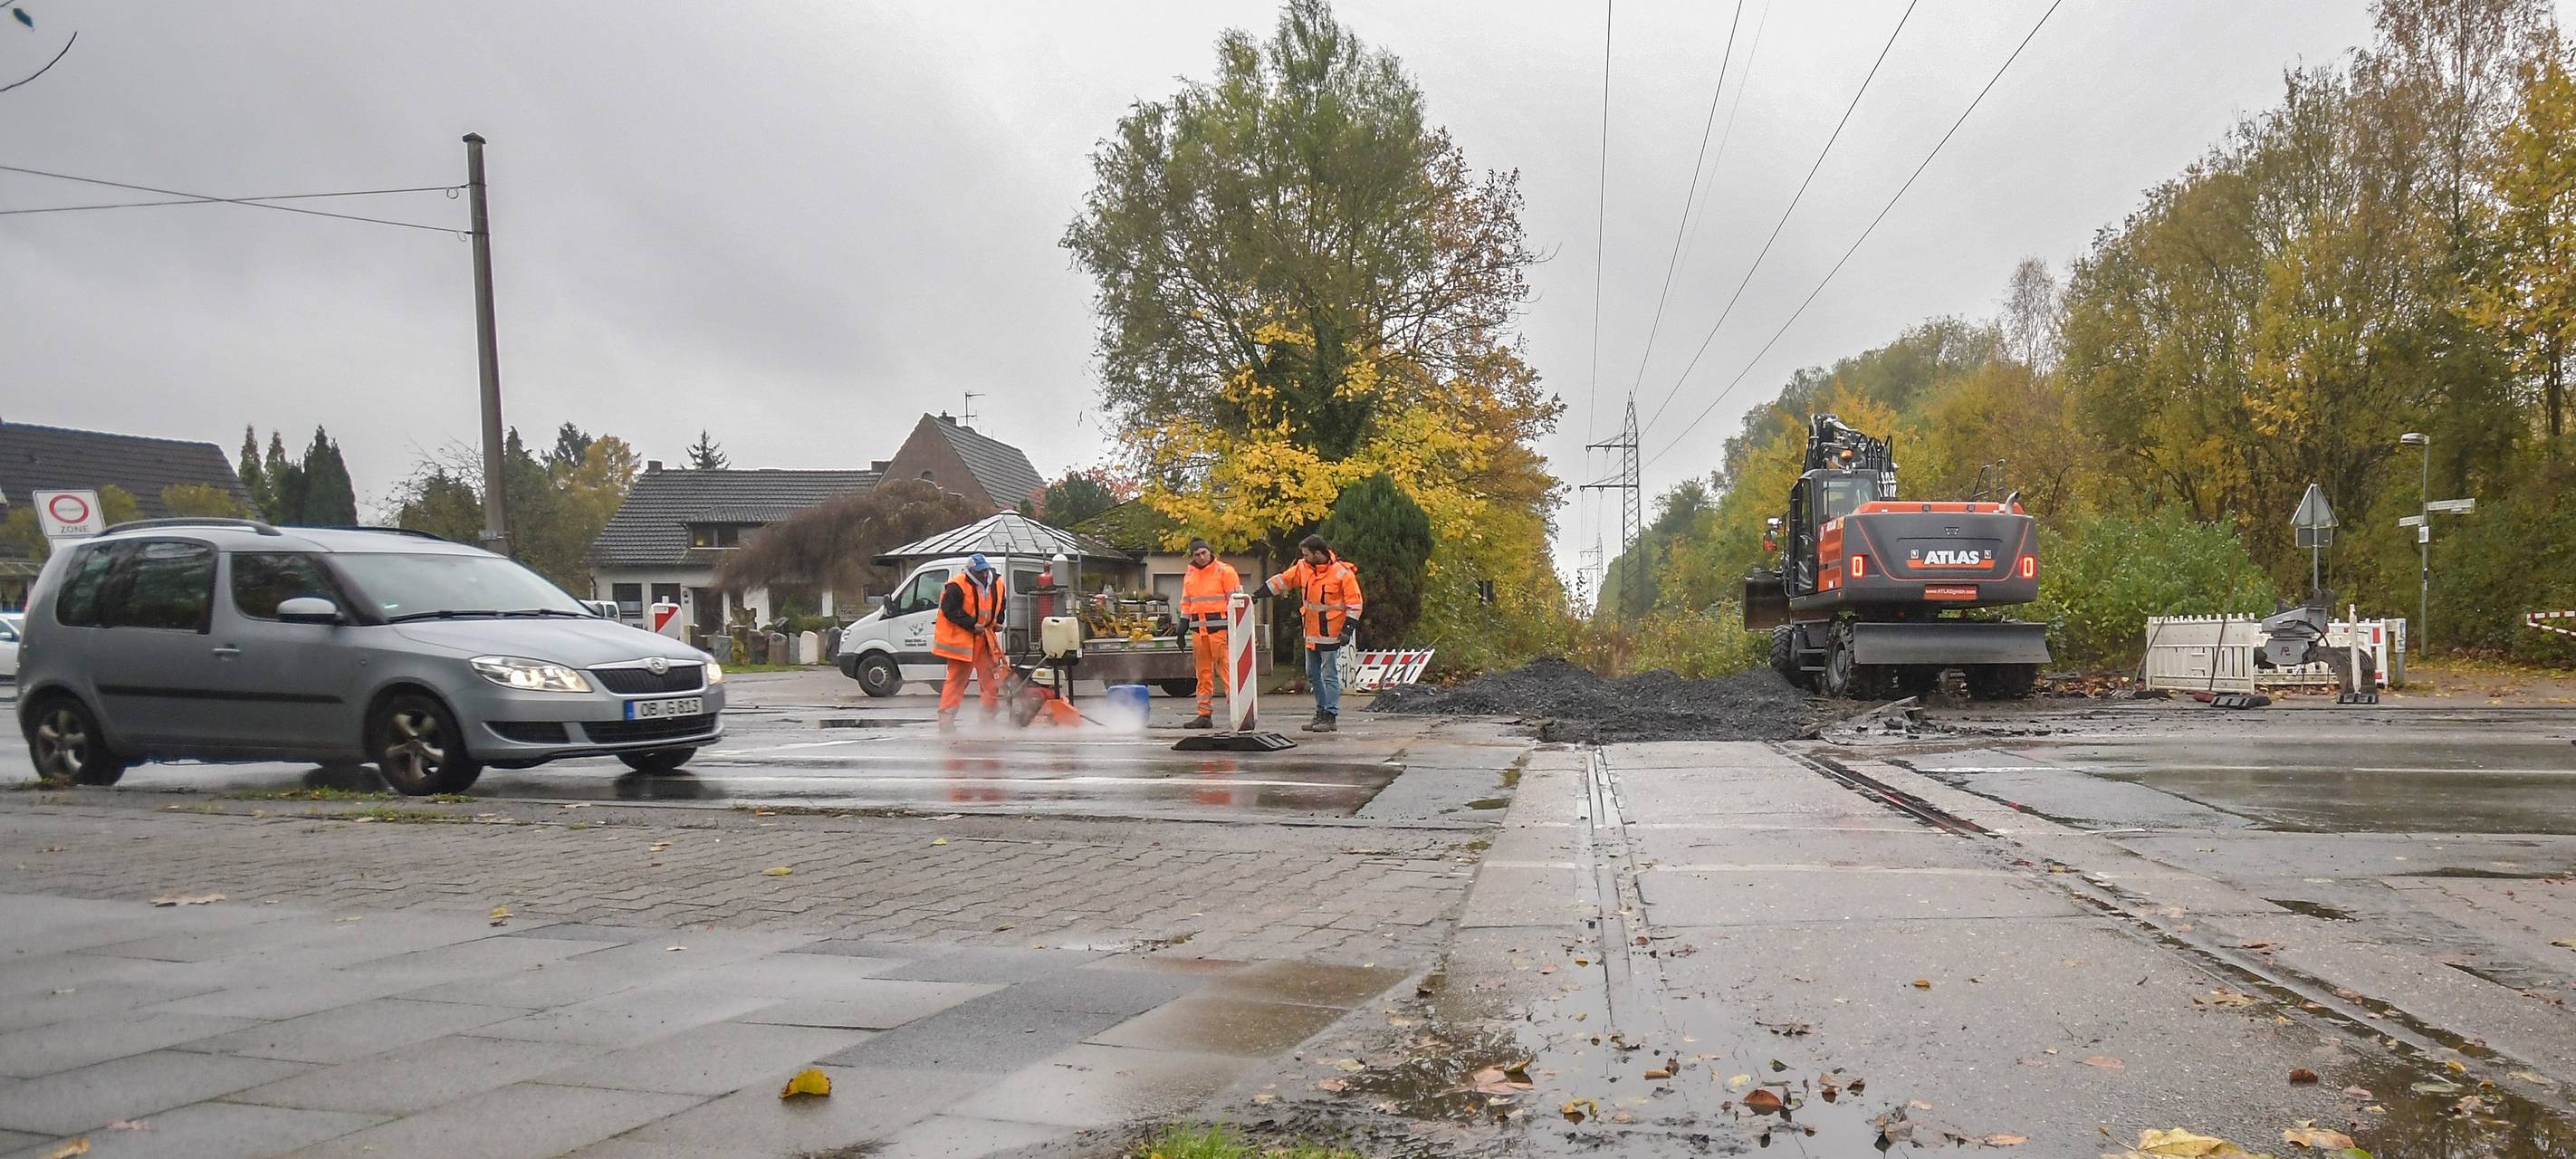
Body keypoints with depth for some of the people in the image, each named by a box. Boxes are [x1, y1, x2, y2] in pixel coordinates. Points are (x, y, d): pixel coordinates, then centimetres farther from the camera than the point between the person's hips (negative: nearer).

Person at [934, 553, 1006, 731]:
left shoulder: (997, 584, 5)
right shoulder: (957, 586, -17)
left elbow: (999, 606, 21)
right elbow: (950, 610, -18)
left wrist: (997, 623, 7)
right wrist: (971, 625, -21)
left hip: (984, 636, 7)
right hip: (961, 638, -7)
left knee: (991, 676, 9)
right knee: (957, 678, -6)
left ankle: (990, 714, 21)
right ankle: (946, 717, -3)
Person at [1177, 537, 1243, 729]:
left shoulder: (1225, 571, -2)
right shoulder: (1189, 575, 16)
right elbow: (1186, 604, 23)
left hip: (1219, 627, -6)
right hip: (1198, 628, 6)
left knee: (1226, 668, -11)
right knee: (1203, 672, 9)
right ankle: (1205, 714, 13)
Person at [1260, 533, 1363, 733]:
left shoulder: (1342, 573, -15)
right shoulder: (1303, 568, 3)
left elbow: (1354, 602, -12)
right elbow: (1281, 581, 13)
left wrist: (1348, 628, -17)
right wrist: (1258, 595, 12)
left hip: (1331, 634, -7)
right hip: (1311, 634, 7)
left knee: (1330, 675, -4)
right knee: (1313, 675, 14)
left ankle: (1331, 716, 1)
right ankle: (1321, 712, 25)